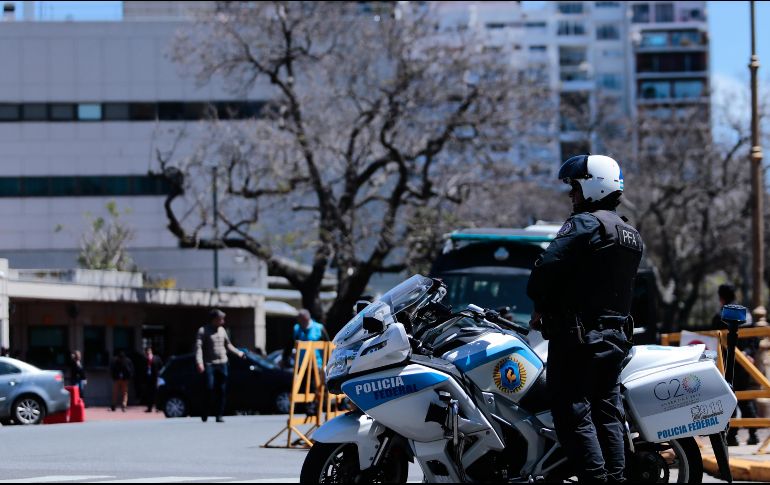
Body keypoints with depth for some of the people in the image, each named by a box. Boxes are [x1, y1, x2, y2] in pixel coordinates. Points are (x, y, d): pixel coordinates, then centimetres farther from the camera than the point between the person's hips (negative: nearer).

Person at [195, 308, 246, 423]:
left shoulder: (222, 330, 14)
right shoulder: (203, 330, -3)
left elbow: (228, 345, 26)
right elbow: (198, 347, -11)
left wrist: (238, 352, 15)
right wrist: (199, 362, -22)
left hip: (222, 363, 5)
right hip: (210, 364, -5)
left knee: (221, 391, 2)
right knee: (210, 389, -11)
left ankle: (219, 415, 6)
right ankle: (205, 414, 3)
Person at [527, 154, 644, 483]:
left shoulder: (584, 224, -12)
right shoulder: (633, 236, 17)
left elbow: (549, 265, -22)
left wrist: (540, 307, -6)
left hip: (577, 337, -9)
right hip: (616, 335, 9)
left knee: (573, 414, -7)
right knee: (607, 414, 11)